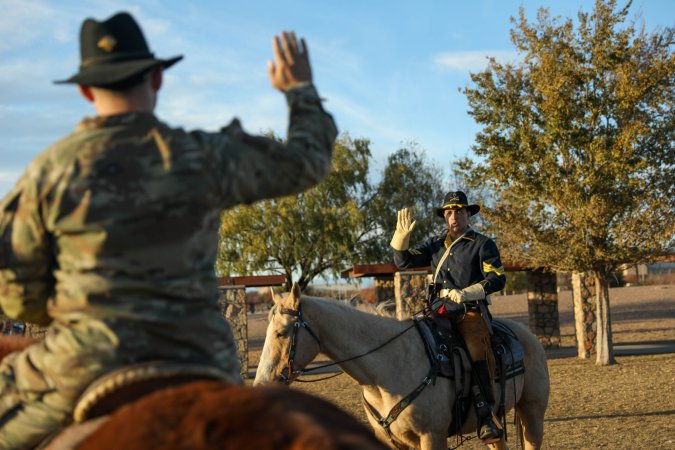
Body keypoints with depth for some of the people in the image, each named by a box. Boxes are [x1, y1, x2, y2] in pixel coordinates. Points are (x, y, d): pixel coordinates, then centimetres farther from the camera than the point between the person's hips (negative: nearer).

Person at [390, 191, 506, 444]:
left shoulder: (483, 244, 7)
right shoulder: (435, 245, 20)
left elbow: (497, 279, -4)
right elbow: (403, 262, 15)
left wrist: (466, 293, -18)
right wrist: (401, 236, -2)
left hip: (470, 311, -5)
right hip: (438, 310, 5)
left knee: (478, 350, -32)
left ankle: (485, 416, -33)